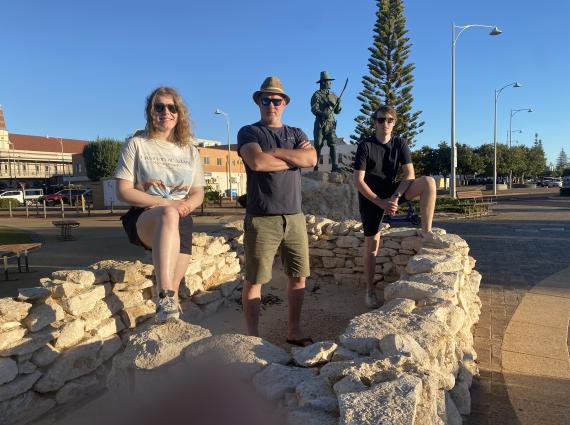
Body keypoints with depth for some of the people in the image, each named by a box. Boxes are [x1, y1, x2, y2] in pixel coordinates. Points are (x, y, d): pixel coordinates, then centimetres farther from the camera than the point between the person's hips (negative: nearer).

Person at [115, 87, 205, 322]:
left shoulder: (190, 151, 14)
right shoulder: (137, 144, 3)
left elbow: (198, 194, 14)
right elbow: (123, 191, -4)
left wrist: (186, 205, -11)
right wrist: (166, 204, -15)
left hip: (180, 220, 4)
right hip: (143, 218, -4)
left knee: (176, 277, -15)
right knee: (168, 215, -39)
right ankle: (166, 298, -44)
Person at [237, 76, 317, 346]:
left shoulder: (296, 134, 17)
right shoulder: (249, 132, 4)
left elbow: (312, 159, -3)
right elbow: (256, 162, -17)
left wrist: (272, 152, -9)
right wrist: (294, 158, -5)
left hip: (294, 217, 5)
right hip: (262, 219, -4)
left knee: (299, 277, 10)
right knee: (254, 281, -1)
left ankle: (294, 332, 25)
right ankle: (253, 337, 11)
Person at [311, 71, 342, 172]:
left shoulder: (333, 95, 17)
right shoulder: (316, 95, 3)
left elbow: (337, 111, 16)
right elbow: (314, 109, -8)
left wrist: (338, 104, -5)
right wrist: (323, 114, -25)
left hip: (331, 124, 3)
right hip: (320, 124, -3)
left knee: (333, 144, -9)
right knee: (318, 145, 0)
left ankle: (335, 166, -13)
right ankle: (316, 167, 7)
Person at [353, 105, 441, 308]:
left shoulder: (400, 144, -2)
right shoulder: (365, 146, -12)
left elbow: (409, 174, -7)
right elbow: (358, 180, -16)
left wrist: (395, 196, -22)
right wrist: (381, 203, -20)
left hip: (392, 191, 3)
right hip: (370, 197, -3)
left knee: (428, 182, -20)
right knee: (372, 243, -1)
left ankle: (426, 231, -13)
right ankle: (370, 290, 14)